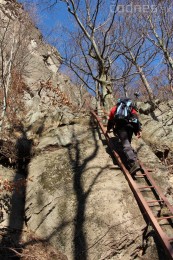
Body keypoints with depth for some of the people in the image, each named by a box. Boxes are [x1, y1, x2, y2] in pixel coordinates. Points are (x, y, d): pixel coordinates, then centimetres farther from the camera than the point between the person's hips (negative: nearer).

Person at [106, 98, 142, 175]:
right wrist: (139, 130, 10)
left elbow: (110, 120, 39)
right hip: (131, 125, 2)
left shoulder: (114, 108, 33)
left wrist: (108, 129, 56)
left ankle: (133, 163, -34)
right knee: (127, 142, 20)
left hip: (120, 126, -2)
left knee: (126, 145, -17)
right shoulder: (132, 108, 33)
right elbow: (137, 119, 17)